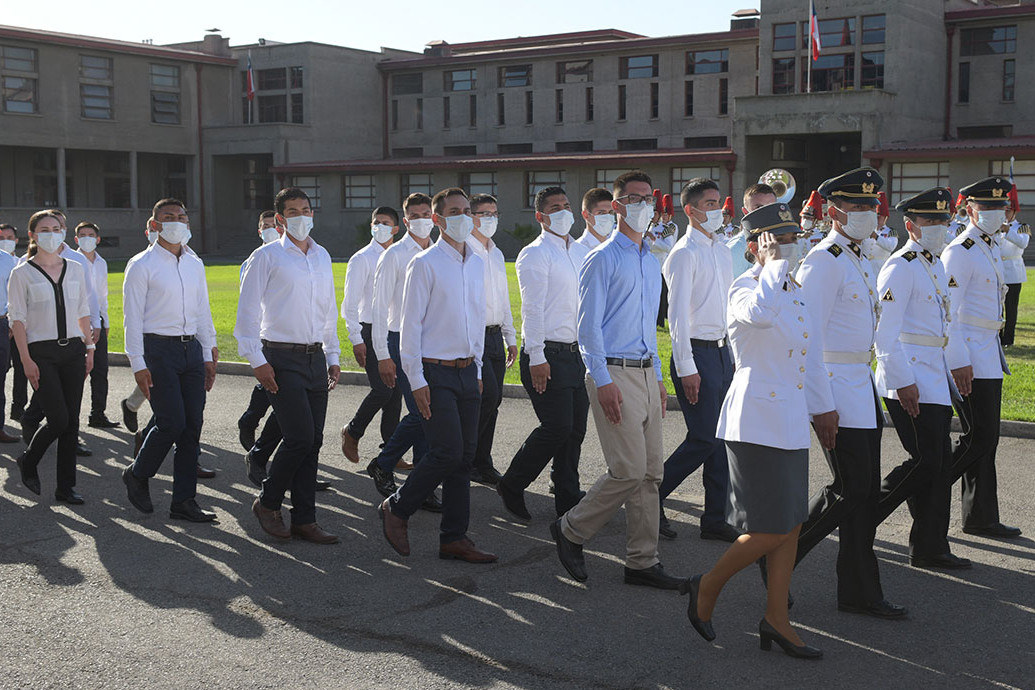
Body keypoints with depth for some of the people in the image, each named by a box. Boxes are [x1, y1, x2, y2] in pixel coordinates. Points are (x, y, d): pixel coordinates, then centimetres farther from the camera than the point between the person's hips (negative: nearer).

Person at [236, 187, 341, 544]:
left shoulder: (322, 257, 16)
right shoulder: (266, 257, -3)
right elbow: (247, 312, -5)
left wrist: (333, 357, 19)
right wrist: (257, 361, -12)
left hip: (315, 358, 6)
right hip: (282, 358, -6)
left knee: (313, 443, 4)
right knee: (300, 437, -13)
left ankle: (304, 519, 11)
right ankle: (267, 502, 9)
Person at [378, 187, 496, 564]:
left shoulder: (477, 264, 13)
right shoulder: (425, 264, -7)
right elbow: (411, 324, -9)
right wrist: (417, 380, -13)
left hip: (467, 371, 7)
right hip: (436, 373, -7)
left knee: (465, 455, 6)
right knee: (448, 451, -12)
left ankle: (454, 538, 13)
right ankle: (396, 508, 10)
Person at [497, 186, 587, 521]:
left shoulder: (582, 252, 16)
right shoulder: (534, 254, -7)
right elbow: (532, 308, -13)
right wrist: (536, 358, -18)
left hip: (577, 353, 7)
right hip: (547, 355, -7)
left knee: (575, 429, 7)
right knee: (557, 426, -10)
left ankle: (568, 500, 16)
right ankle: (512, 485, 9)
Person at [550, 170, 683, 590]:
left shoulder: (651, 263, 18)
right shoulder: (603, 259, -6)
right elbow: (588, 325, -11)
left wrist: (658, 378, 19)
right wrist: (603, 381, -17)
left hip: (646, 373, 8)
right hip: (614, 372, -8)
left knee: (650, 472, 6)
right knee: (630, 469, -11)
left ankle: (642, 562, 12)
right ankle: (571, 531, 8)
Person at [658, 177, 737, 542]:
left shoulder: (722, 250, 15)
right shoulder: (684, 253, -10)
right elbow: (677, 314, -14)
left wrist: (736, 353, 17)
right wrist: (686, 368, -18)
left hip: (722, 351, 8)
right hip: (696, 352, -8)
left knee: (722, 437, 7)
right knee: (703, 438, -8)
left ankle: (715, 519, 15)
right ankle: (651, 497, 8)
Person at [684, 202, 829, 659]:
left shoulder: (795, 291, 15)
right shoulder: (744, 287, -11)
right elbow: (759, 313, -38)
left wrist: (823, 410, 22)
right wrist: (774, 266, -23)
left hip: (791, 420, 9)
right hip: (757, 420, -8)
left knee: (792, 523, 9)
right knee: (771, 529, -7)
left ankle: (776, 620, 19)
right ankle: (706, 588, 14)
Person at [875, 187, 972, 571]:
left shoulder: (935, 265, 17)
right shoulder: (900, 267, -13)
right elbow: (885, 331, -19)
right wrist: (903, 381, -22)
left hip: (934, 378, 9)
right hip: (910, 379, -9)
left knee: (939, 461, 8)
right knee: (925, 462, -11)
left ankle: (930, 549, 14)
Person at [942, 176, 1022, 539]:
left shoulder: (993, 247, 16)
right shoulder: (960, 251, -14)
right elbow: (946, 310, -19)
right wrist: (958, 362, -22)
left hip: (988, 352, 9)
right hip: (969, 353, -9)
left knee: (985, 437, 9)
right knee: (980, 436, -10)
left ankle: (981, 518, 14)